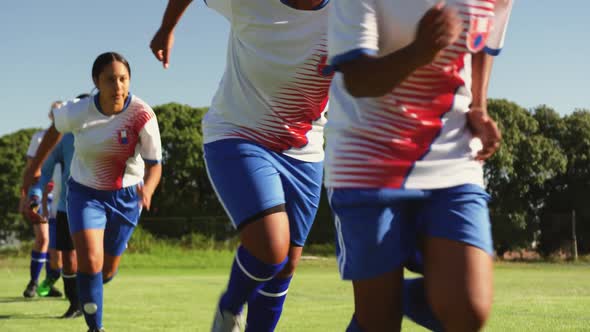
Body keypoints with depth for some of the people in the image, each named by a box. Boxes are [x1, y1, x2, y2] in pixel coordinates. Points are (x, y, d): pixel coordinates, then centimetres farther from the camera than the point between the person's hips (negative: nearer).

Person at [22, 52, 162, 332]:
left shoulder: (143, 115, -24)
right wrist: (34, 167, 13)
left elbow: (154, 165, -20)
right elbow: (54, 130, 3)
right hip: (85, 193, -1)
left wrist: (147, 190, -41)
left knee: (107, 270, 13)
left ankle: (88, 291, 50)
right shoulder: (76, 112, -21)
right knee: (90, 260, -21)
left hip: (126, 196, 1)